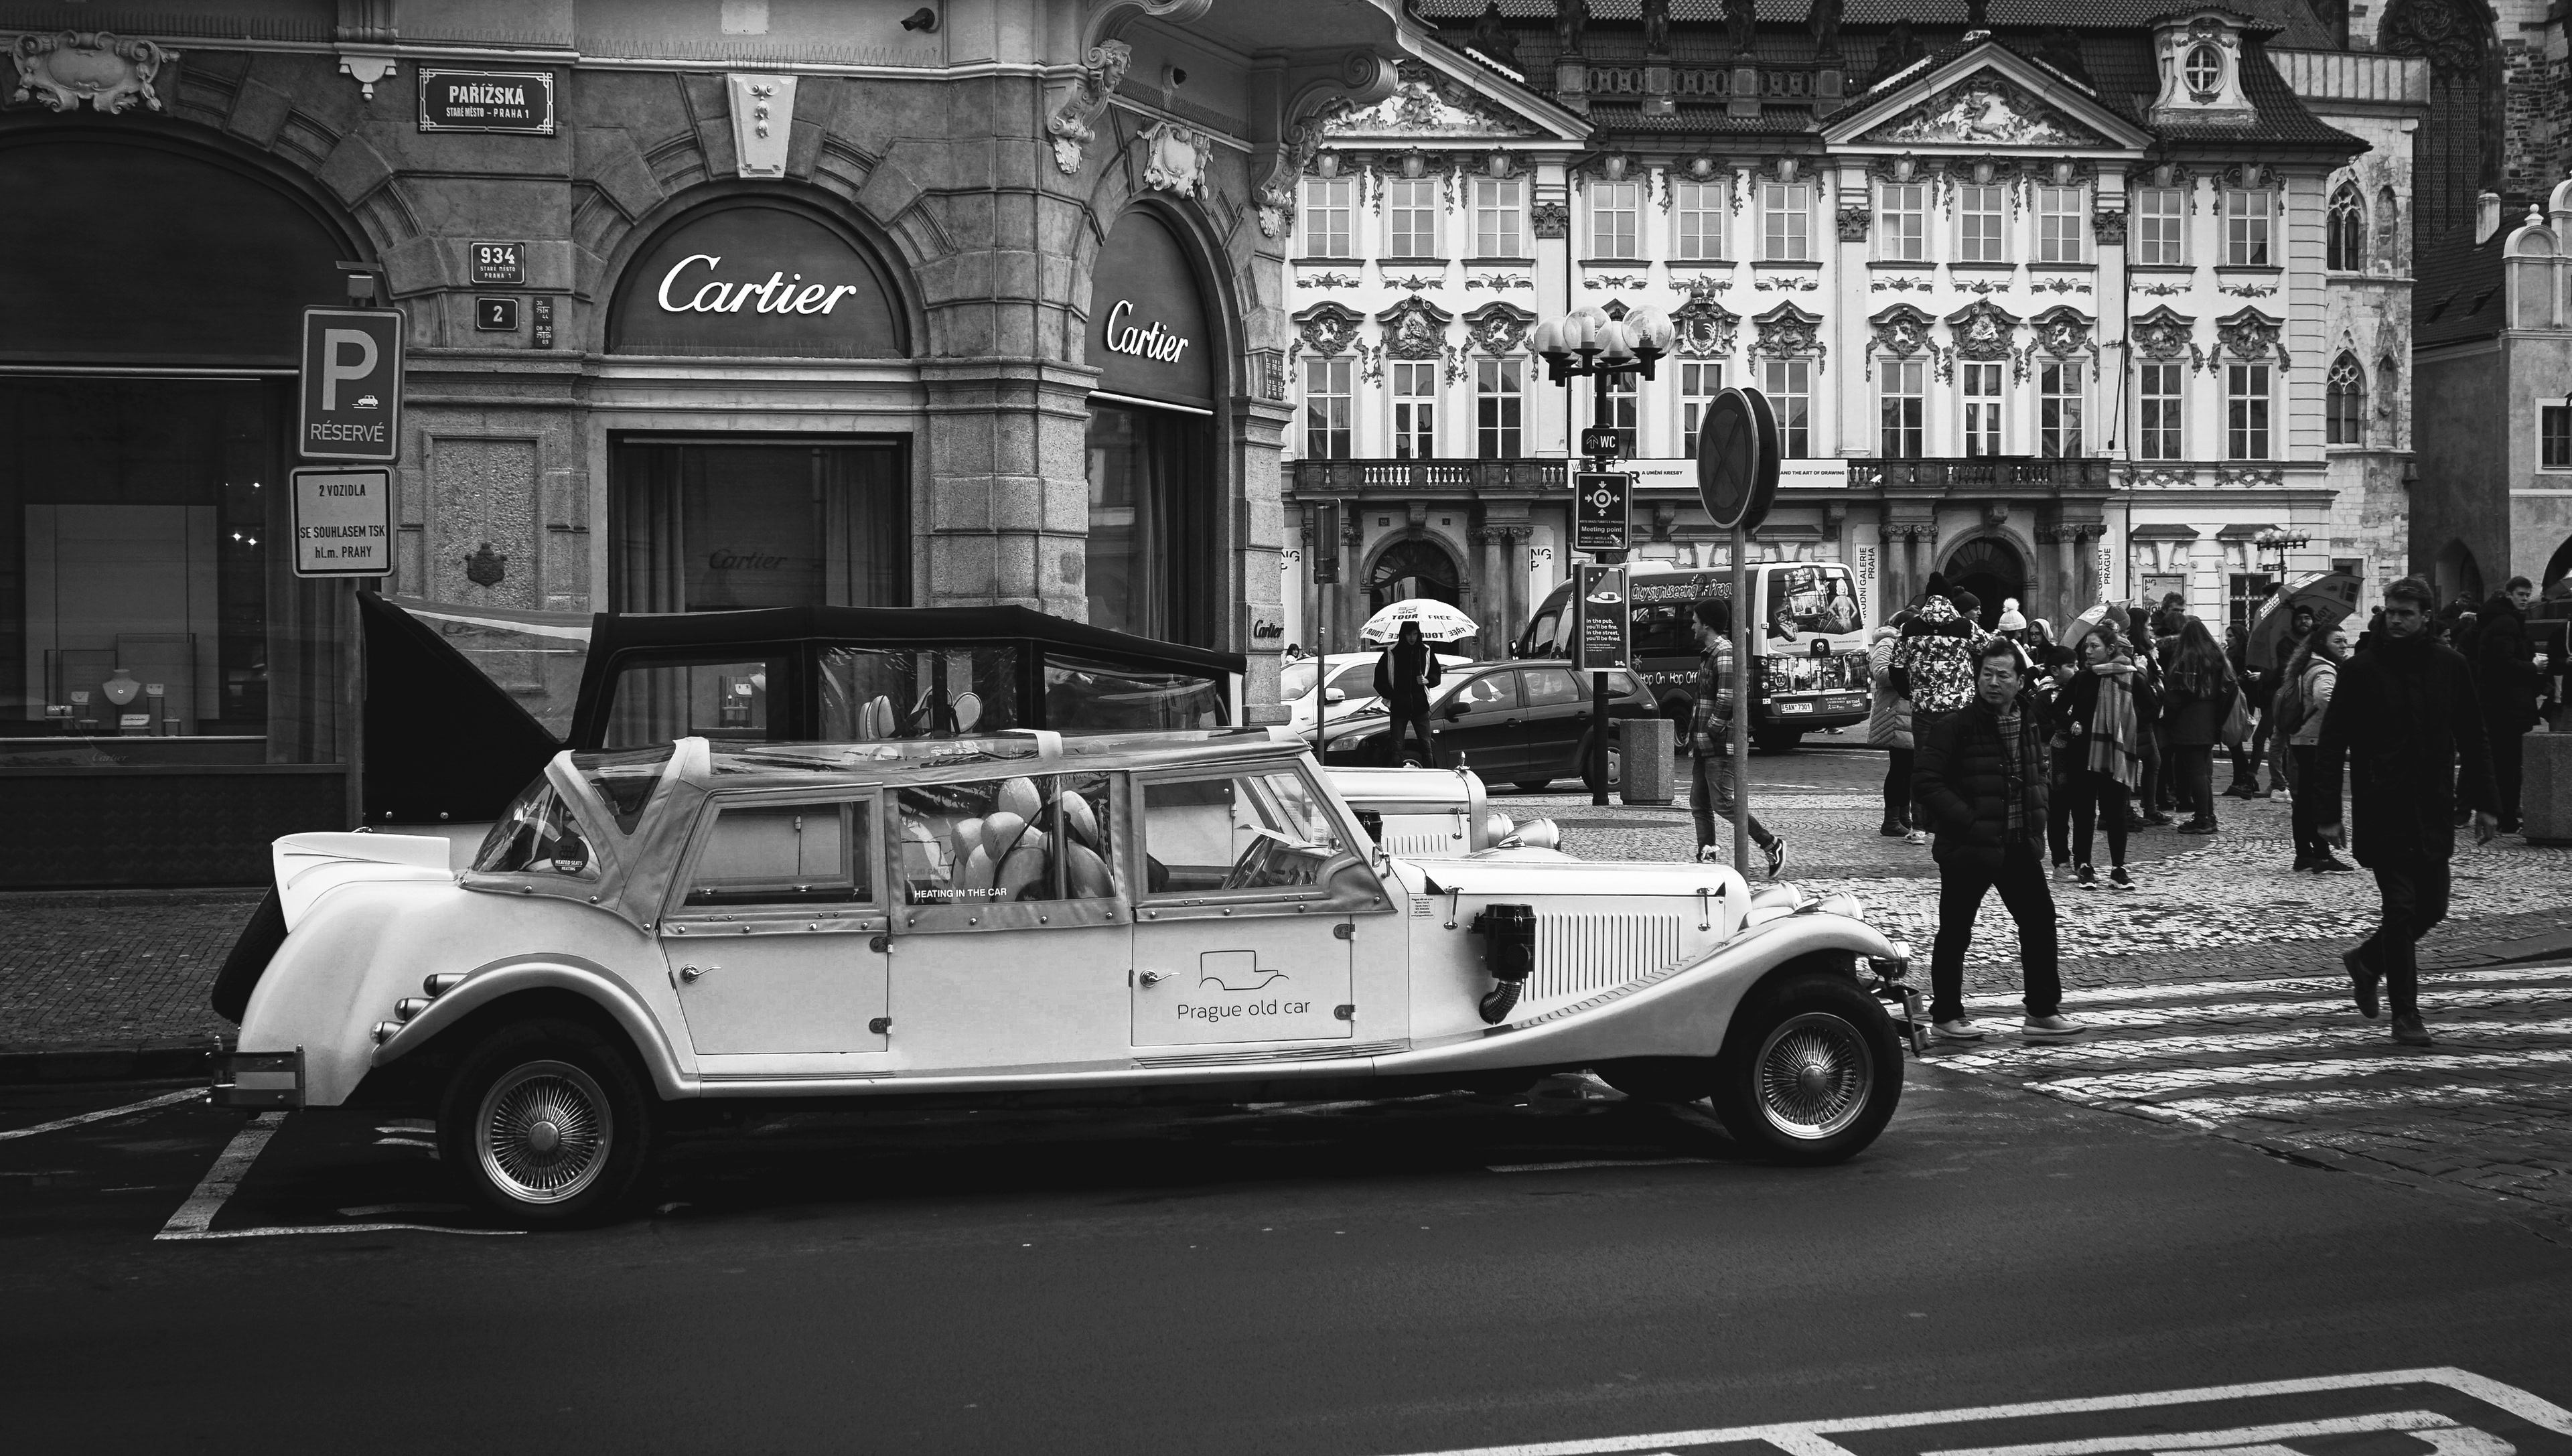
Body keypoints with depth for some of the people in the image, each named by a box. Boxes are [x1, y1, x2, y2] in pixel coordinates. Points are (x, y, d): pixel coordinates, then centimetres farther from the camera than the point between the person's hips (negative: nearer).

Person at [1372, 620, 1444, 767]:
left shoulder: (1426, 652, 5)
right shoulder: (1392, 652, 0)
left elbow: (1437, 675, 15)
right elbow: (1379, 678, 6)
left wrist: (1427, 680, -7)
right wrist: (1390, 695, -7)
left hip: (1420, 707, 1)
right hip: (1398, 707, -1)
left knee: (1427, 746, -1)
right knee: (1396, 749, -3)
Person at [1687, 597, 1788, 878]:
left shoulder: (1724, 653, -14)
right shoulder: (1708, 653, 18)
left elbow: (1727, 698, -23)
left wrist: (1714, 728, -17)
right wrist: (1696, 732, 16)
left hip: (1720, 743, -10)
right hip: (1704, 745, 10)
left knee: (1723, 804, -11)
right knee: (1699, 803, 7)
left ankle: (1772, 846, -1)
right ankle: (1707, 856, 8)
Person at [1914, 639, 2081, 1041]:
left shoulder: (2031, 723, 10)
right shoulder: (1955, 726, -13)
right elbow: (1927, 780, -17)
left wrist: (2036, 823, 10)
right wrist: (1969, 822, -21)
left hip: (2020, 844, 6)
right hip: (1968, 848, -6)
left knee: (2040, 922, 5)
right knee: (1955, 933, 4)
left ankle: (2043, 1011, 14)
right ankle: (1946, 1016, 15)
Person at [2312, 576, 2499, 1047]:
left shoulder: (2451, 667, 4)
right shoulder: (2360, 670, -5)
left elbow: (2474, 740, 11)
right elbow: (2331, 745, -4)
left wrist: (2483, 804, 8)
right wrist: (2329, 812, -8)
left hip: (2433, 809, 4)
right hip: (2382, 809, -4)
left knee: (2432, 907, 10)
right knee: (2401, 908, -7)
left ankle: (2366, 961, 35)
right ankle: (2406, 1016, 2)